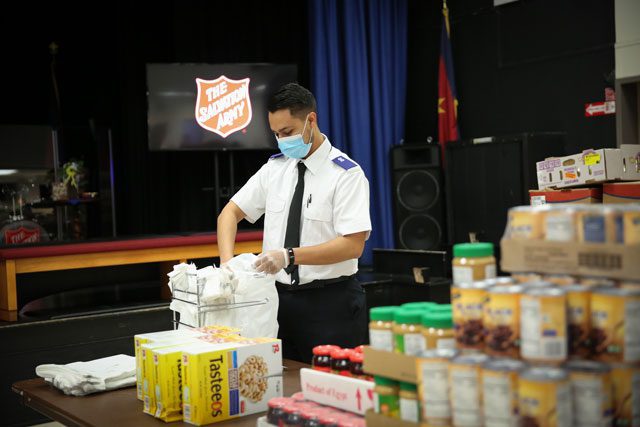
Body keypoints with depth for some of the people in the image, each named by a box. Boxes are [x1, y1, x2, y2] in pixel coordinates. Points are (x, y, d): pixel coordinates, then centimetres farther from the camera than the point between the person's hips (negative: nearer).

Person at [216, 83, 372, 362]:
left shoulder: (346, 174, -11)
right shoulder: (275, 167, 6)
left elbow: (353, 245, -19)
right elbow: (231, 212, 9)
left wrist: (289, 256, -27)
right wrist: (227, 263, -9)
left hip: (331, 304, -5)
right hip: (280, 298, 5)